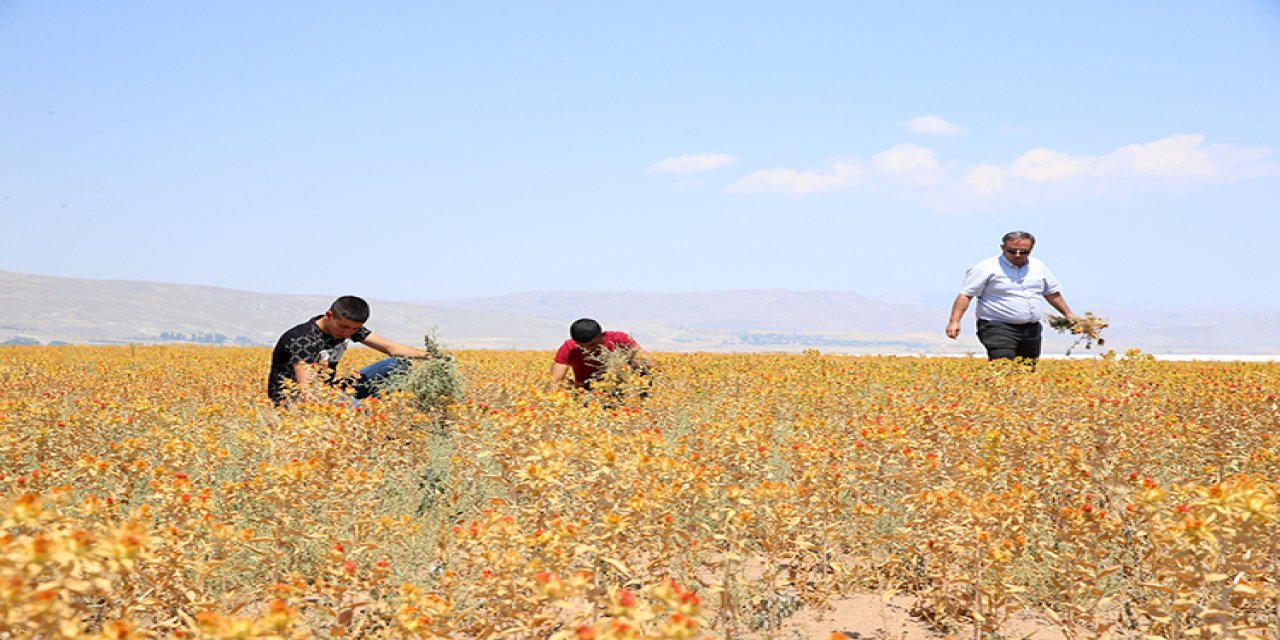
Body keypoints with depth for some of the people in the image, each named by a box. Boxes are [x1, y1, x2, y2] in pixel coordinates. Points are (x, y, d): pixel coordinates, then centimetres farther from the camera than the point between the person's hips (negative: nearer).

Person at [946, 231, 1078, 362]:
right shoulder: (987, 268, -6)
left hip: (1031, 329, 6)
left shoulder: (1038, 267, 12)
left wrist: (1068, 314, 26)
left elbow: (1053, 293, 27)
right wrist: (954, 321, -19)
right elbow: (965, 295, -9)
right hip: (998, 327, -6)